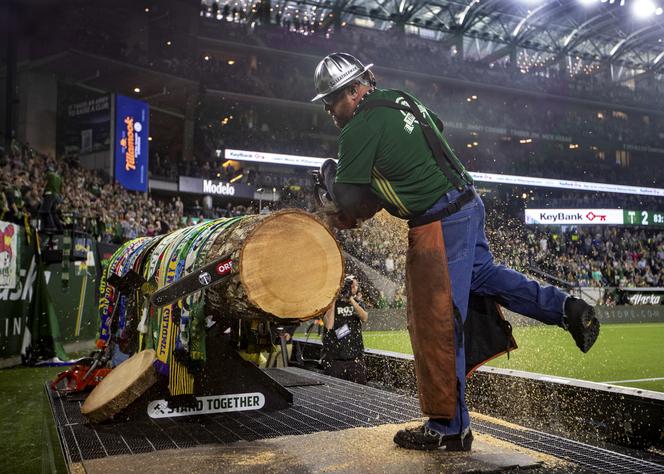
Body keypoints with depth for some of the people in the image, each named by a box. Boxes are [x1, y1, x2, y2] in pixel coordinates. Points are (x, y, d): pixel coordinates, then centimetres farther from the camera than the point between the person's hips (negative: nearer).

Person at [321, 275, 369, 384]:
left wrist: (351, 300, -16)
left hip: (355, 355, 2)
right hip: (333, 357, -2)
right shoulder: (331, 303, 2)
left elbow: (365, 318, -10)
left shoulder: (358, 303, 10)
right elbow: (329, 326, -12)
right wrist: (333, 301, -12)